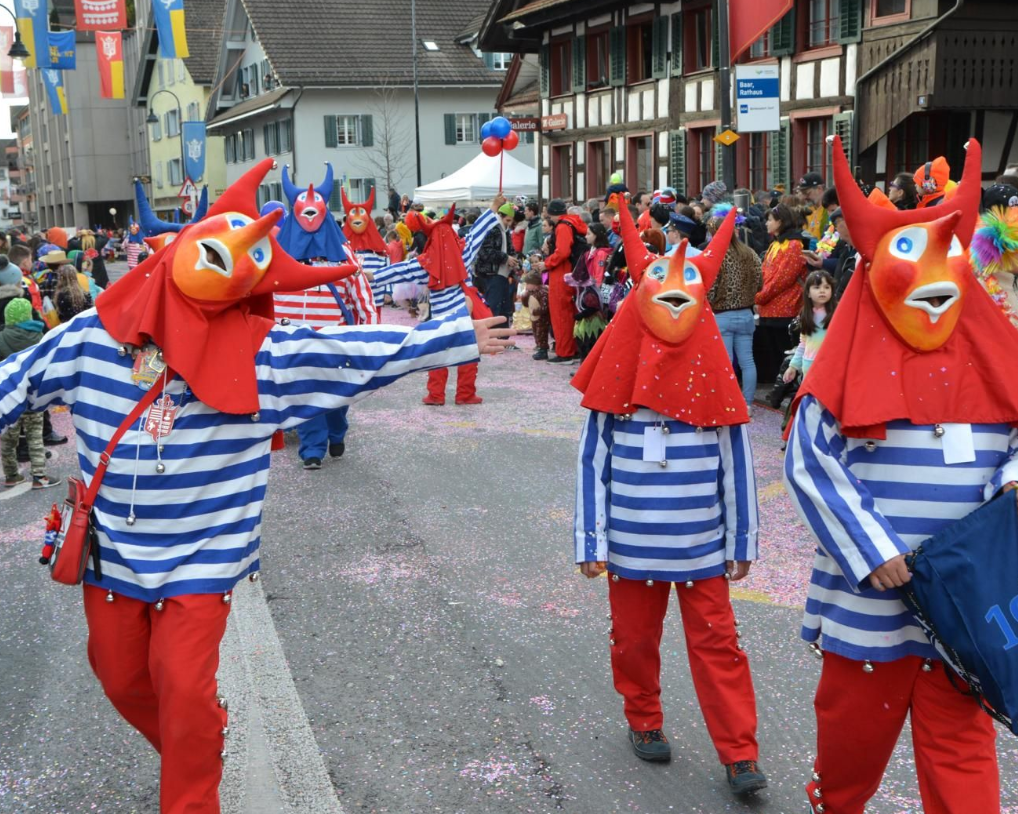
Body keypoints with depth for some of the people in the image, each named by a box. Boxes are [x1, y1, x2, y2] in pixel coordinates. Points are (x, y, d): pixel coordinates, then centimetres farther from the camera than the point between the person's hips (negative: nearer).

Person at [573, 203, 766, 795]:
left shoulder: (715, 382, -5)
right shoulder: (618, 382, -5)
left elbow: (737, 465, 1)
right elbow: (593, 464, -2)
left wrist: (743, 542, 3)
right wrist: (591, 542, -3)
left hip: (703, 546, 0)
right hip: (632, 546, 1)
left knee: (717, 643, 3)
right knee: (635, 640, 15)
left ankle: (739, 754, 10)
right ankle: (644, 720, 37)